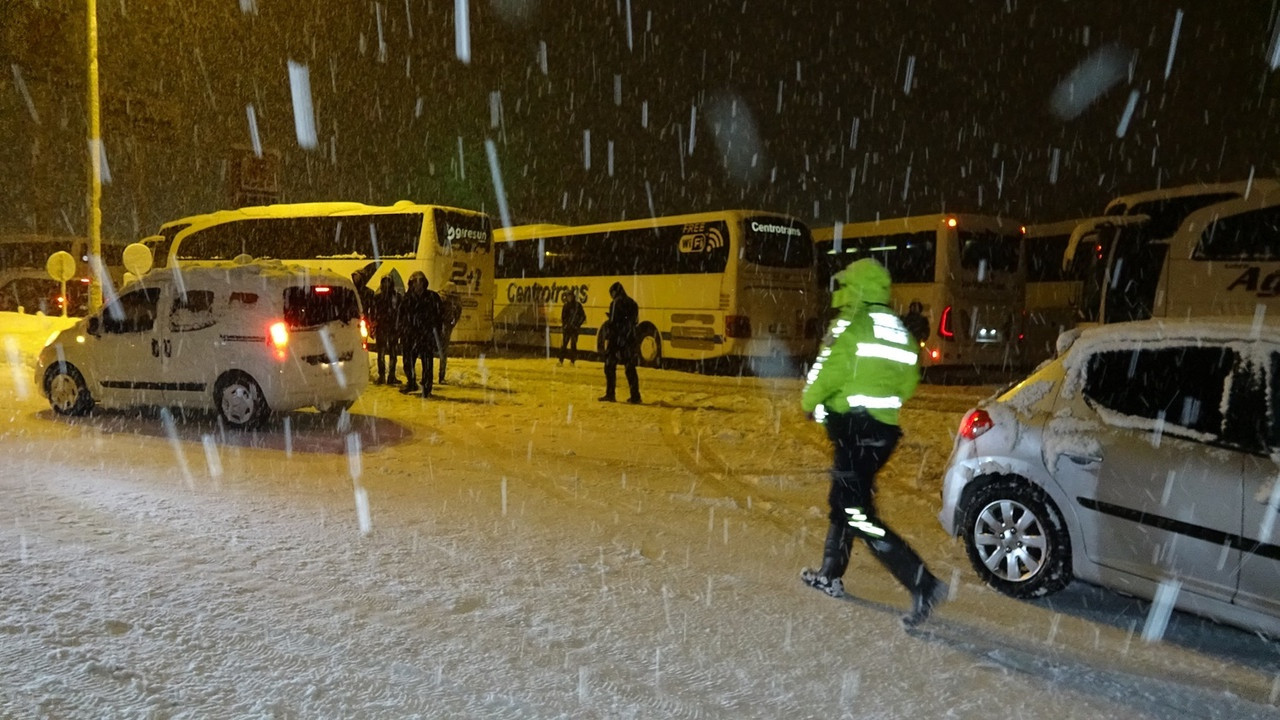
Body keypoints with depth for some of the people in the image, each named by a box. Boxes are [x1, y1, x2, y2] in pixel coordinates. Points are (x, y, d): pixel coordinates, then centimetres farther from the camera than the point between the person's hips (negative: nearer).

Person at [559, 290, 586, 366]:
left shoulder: (578, 305, -4)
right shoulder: (566, 306, 7)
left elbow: (583, 317, -3)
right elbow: (563, 317, 15)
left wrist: (577, 324, -8)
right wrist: (564, 324, 3)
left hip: (574, 328, -3)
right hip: (567, 328, 3)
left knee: (573, 345, -3)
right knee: (564, 344, -1)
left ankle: (572, 361, 4)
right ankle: (561, 360, 2)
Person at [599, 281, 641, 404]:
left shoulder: (616, 303, -7)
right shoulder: (632, 303, 15)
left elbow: (612, 322, -14)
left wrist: (607, 338, -12)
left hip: (617, 339, -6)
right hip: (630, 339, 6)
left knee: (610, 367, 2)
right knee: (630, 368, 9)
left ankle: (610, 394, 0)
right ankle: (635, 396, 7)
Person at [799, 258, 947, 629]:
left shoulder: (851, 326, -12)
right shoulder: (901, 334, 13)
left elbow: (825, 373, -16)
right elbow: (907, 383, 15)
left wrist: (809, 403, 2)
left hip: (853, 428, -9)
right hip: (884, 429, 9)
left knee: (859, 515, -7)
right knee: (844, 501, 22)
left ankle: (923, 584, -13)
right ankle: (830, 575, 33)